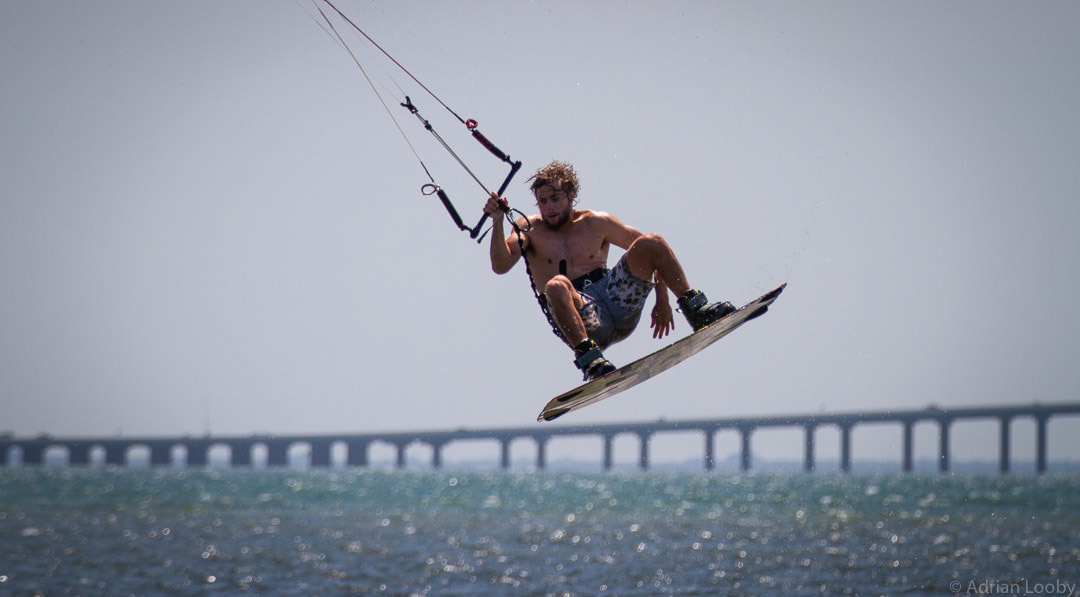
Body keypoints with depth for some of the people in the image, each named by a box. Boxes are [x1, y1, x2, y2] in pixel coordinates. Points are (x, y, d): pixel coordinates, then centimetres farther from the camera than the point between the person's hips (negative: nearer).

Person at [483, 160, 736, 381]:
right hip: (582, 318, -3)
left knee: (650, 242, -14)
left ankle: (696, 309, -17)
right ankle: (589, 357, -48)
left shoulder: (595, 223, 13)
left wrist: (662, 301, 5)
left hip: (616, 298, 3)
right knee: (556, 285, -37)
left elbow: (653, 251, 14)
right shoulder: (530, 228, 9)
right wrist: (497, 222, -21)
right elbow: (500, 266, -8)